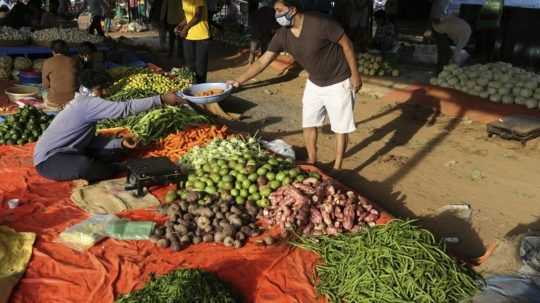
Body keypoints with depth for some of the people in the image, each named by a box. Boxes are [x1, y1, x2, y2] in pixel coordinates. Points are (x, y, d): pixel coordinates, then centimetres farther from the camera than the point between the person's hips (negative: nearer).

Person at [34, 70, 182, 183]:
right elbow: (126, 108, -29)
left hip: (68, 152, 10)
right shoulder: (88, 103, -23)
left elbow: (91, 140, 5)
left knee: (116, 151, 12)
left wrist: (121, 143, -7)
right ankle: (120, 169, -14)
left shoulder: (84, 104, 8)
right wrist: (162, 99, -29)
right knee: (85, 166, -41)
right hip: (48, 160, -10)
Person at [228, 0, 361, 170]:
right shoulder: (282, 35, -10)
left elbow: (346, 44, -18)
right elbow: (262, 62, -7)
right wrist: (239, 80, -12)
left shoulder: (320, 23, -28)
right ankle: (311, 161, 30)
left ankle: (337, 167, 16)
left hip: (338, 83, -6)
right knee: (308, 123, 12)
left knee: (340, 127, 4)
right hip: (314, 83, 6)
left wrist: (355, 74, -15)